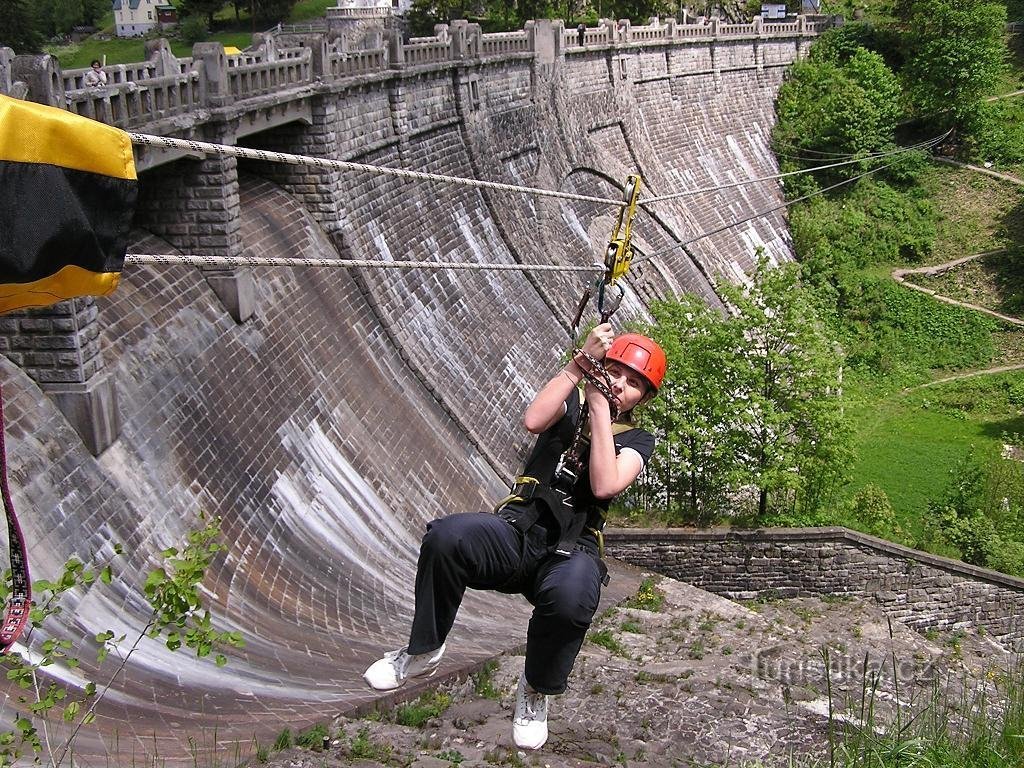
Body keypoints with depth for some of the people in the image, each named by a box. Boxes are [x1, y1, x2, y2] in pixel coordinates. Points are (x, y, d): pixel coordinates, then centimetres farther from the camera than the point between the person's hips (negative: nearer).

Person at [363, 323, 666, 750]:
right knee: (447, 536, -33)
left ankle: (535, 691, -9)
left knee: (571, 596, -41)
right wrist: (581, 362, -11)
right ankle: (422, 653, -8)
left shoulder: (636, 440, 10)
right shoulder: (572, 400, 15)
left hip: (572, 550, -1)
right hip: (517, 533, 2)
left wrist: (600, 406, -9)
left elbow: (604, 486, -13)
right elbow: (534, 421, -10)